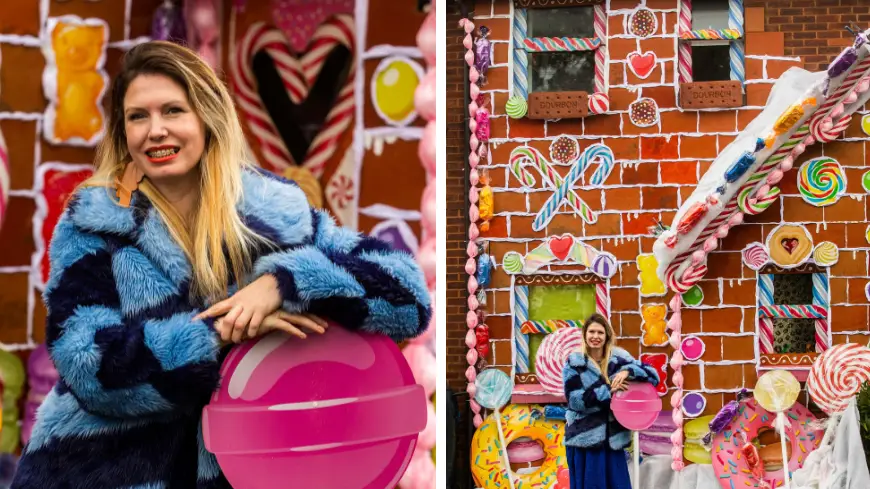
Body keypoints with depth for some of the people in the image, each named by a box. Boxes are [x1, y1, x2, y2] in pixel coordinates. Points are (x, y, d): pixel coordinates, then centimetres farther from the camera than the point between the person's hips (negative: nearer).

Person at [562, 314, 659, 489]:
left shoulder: (619, 359, 4)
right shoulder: (574, 363, -2)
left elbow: (653, 376, 2)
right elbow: (575, 399, -11)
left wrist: (628, 371, -16)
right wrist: (608, 390, -17)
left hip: (613, 439, 2)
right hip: (584, 439, -2)